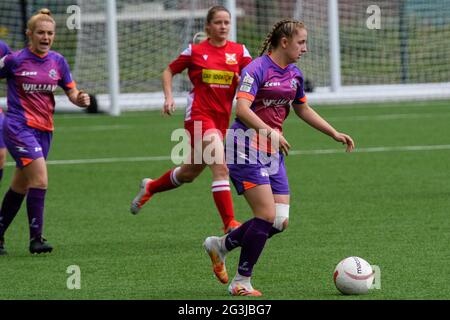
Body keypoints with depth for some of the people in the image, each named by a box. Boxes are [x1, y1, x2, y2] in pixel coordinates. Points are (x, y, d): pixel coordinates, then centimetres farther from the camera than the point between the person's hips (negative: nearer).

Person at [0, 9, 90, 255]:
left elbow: (71, 92, 8)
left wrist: (80, 99, -13)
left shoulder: (57, 61, 5)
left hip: (44, 130, 6)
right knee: (40, 179, -20)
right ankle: (35, 238, -15)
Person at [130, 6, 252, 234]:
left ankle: (150, 187, 45)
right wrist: (169, 97, -3)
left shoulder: (239, 51, 4)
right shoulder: (195, 51, -1)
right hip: (199, 114, -5)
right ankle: (229, 224, -22)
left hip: (222, 117, 5)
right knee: (220, 168, -21)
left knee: (188, 174, 18)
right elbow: (169, 71, 10)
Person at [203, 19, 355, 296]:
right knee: (267, 215, -15)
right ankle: (241, 282, -1)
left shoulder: (294, 75, 11)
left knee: (280, 222, 0)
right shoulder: (257, 69, -14)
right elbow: (242, 109, -26)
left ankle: (221, 245, 20)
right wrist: (270, 132, -36)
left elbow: (302, 109, 27)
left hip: (273, 152, 8)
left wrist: (334, 134, 24)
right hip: (247, 149, -8)